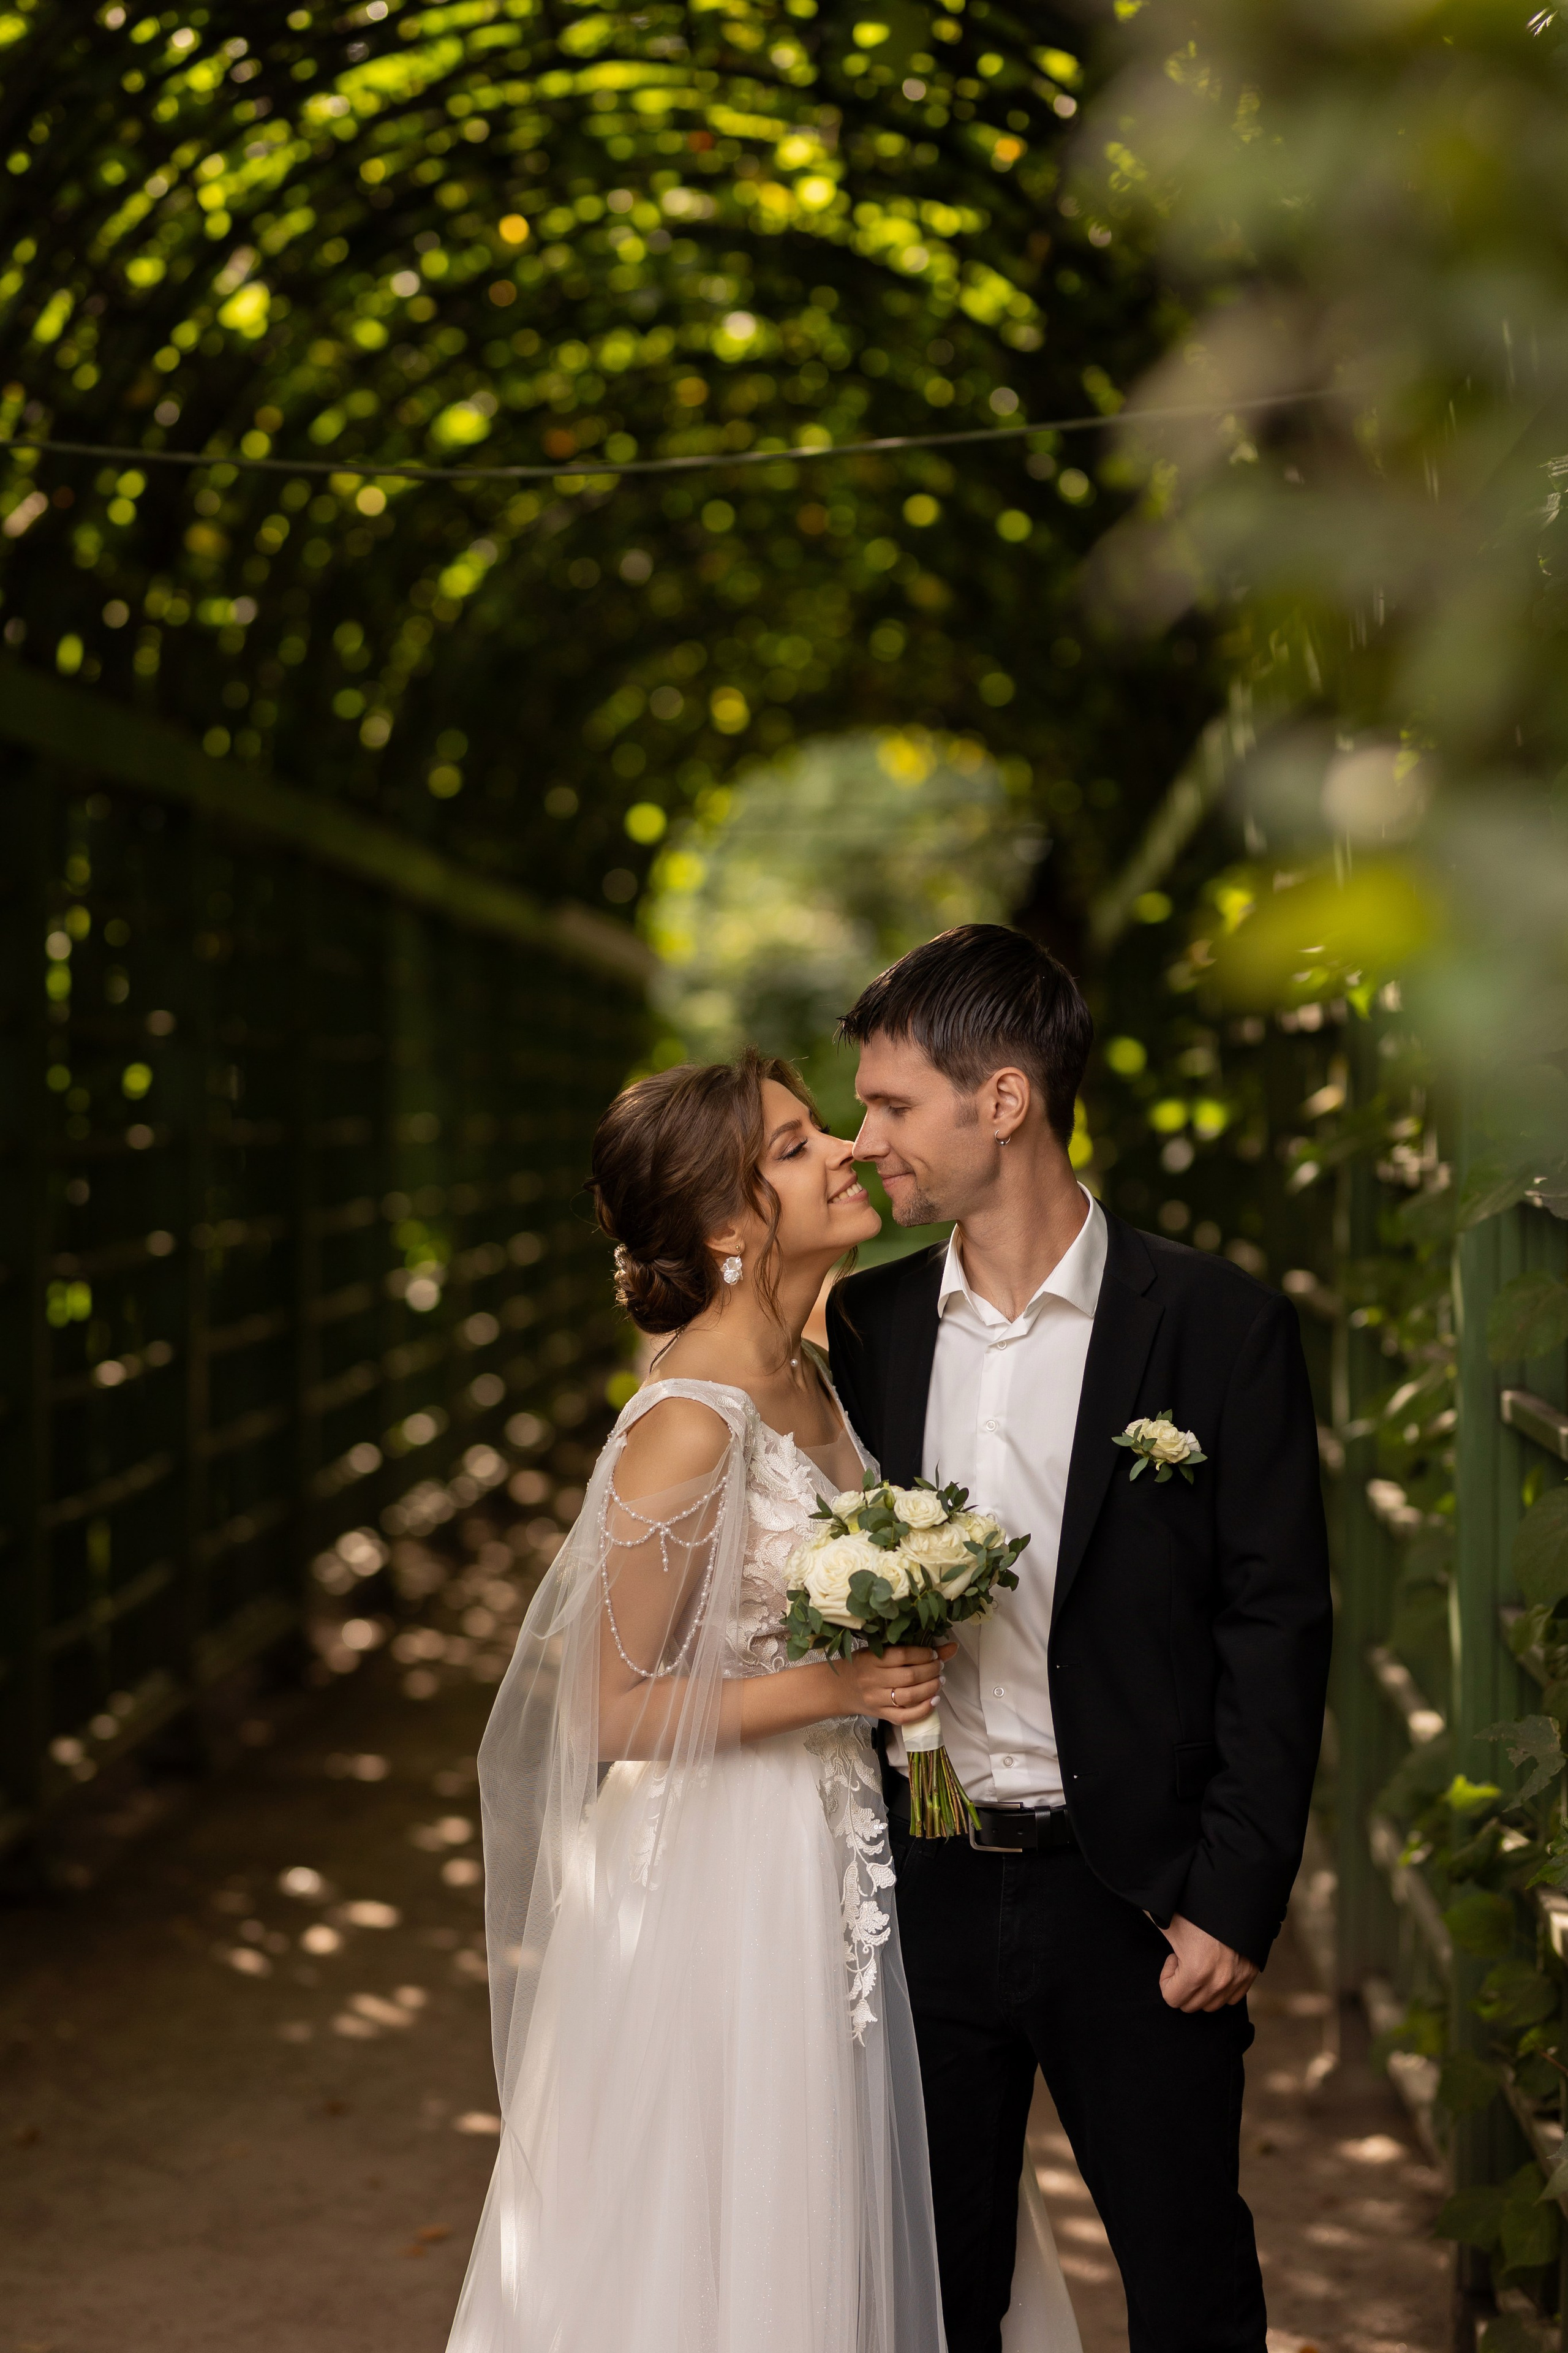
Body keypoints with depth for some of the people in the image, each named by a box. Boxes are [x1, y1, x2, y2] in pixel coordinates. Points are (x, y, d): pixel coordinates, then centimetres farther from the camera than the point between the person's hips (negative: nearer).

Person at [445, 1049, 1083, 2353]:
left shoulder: (807, 1382, 4)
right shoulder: (688, 1429, -22)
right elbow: (607, 1713, -18)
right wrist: (830, 1691, -23)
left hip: (828, 1876, 8)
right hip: (722, 1882, -8)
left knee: (829, 2235, 18)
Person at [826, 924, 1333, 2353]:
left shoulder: (1218, 1325, -8)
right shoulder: (867, 1325, 4)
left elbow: (1276, 1630, -8)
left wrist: (1235, 1905, -12)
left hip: (1136, 1906, -3)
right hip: (922, 1892, 4)